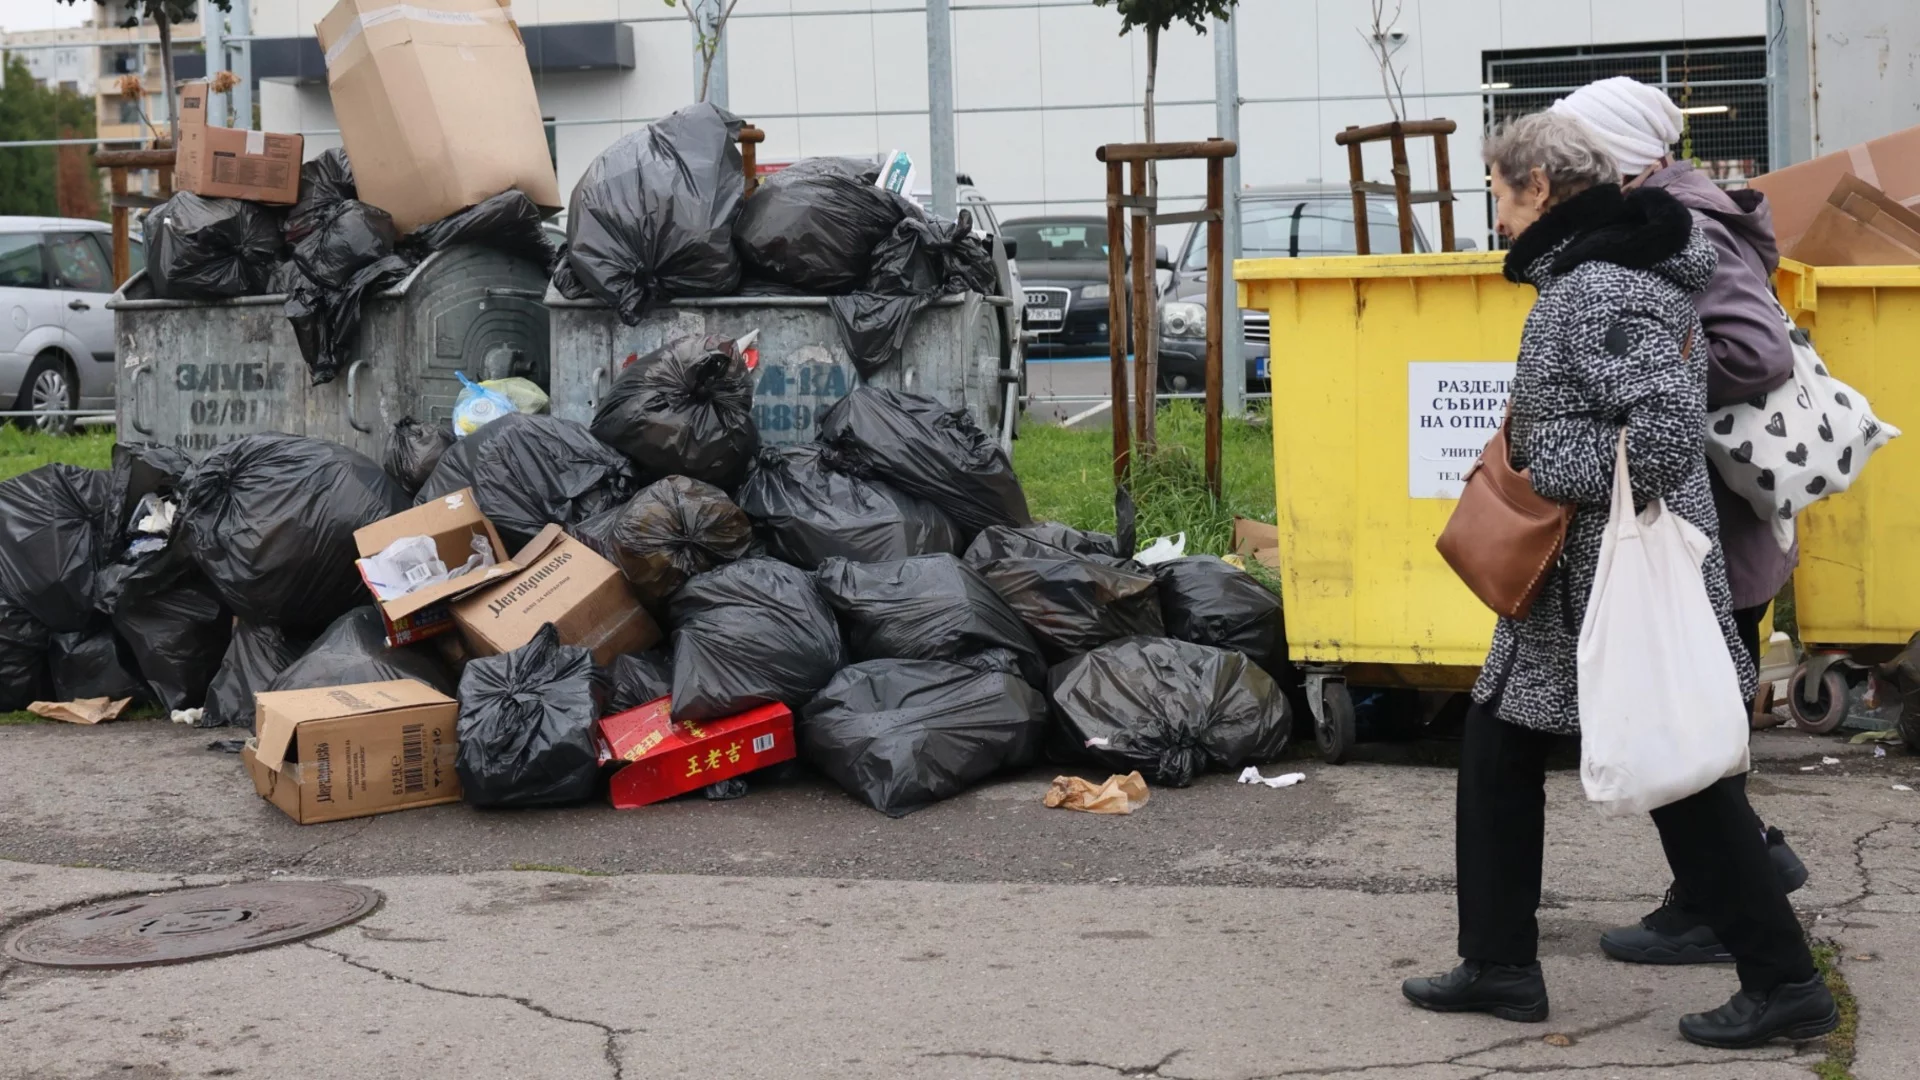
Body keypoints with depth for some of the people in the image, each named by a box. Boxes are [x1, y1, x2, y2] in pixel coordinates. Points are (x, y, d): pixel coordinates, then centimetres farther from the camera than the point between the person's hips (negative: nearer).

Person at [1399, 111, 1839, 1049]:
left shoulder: (1598, 292, -20)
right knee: (1499, 746, 13)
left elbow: (1664, 419, -31)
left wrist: (1623, 535, -17)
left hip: (1620, 579, -10)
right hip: (1573, 582, 10)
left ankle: (1785, 983, 11)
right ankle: (1499, 965, 19)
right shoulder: (1603, 268, 11)